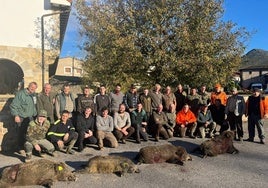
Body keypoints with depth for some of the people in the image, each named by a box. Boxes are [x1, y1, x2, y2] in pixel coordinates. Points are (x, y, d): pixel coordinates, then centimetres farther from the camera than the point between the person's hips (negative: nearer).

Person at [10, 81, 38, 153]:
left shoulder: (34, 95, 13)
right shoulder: (21, 93, -8)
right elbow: (14, 105, -11)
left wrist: (35, 114, 16)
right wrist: (16, 115, -15)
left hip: (30, 118, 6)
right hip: (21, 118, -6)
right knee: (21, 134, -2)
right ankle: (21, 148, 10)